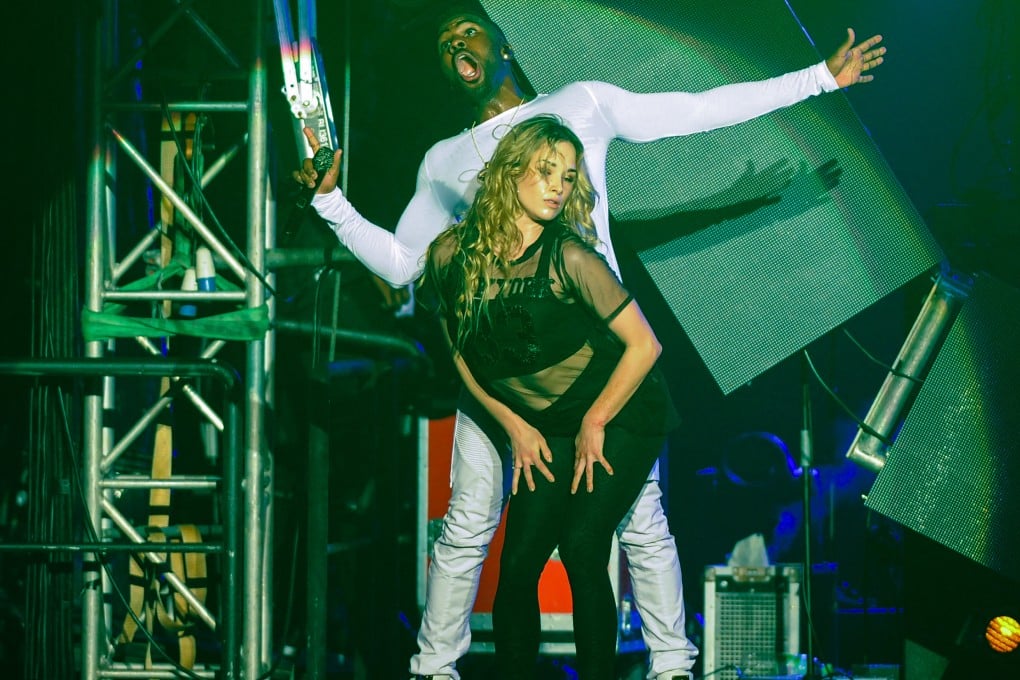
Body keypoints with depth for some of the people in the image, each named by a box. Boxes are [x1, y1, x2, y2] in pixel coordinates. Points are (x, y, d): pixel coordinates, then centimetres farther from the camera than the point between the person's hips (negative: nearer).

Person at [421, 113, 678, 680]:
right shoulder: (452, 257, -8)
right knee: (518, 563, -6)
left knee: (580, 546, -17)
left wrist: (594, 425, -10)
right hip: (547, 432, 4)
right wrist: (513, 425, 4)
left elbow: (644, 345, -16)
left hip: (621, 418, -4)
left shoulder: (568, 257, -21)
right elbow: (462, 357, 8)